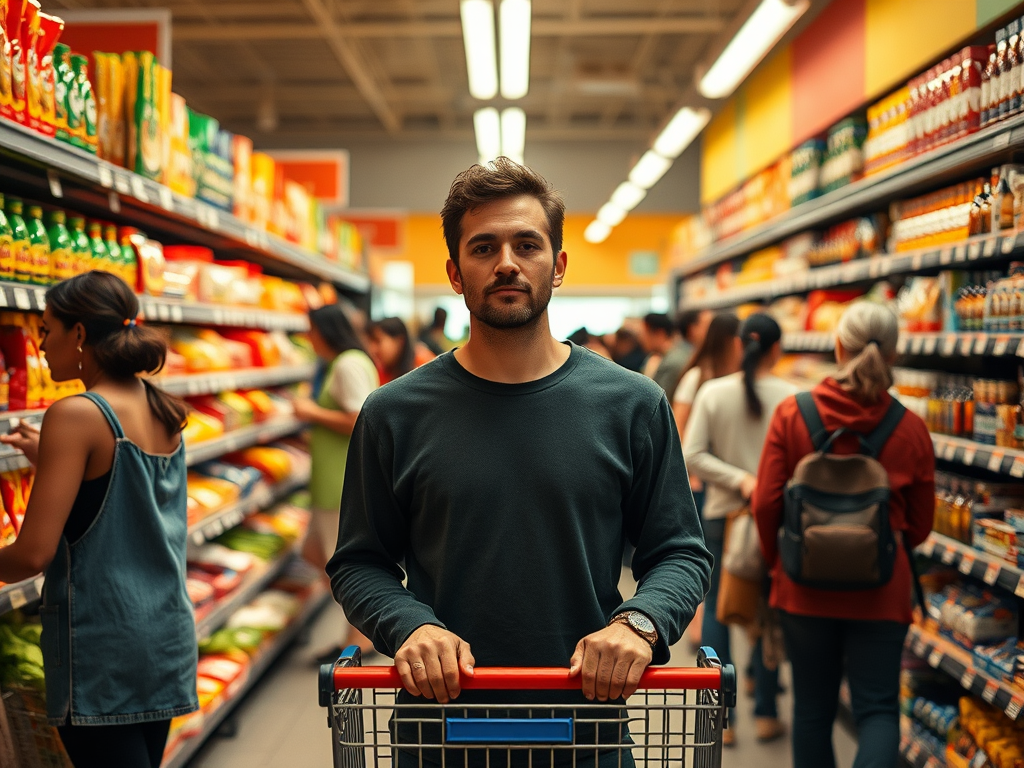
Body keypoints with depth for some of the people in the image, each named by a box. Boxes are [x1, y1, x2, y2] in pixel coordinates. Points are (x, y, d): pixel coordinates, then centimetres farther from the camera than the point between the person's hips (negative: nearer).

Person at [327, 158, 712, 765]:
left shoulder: (633, 405, -4)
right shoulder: (394, 413, -3)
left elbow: (681, 553, 2)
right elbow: (359, 561, 3)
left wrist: (638, 623, -16)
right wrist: (410, 625, -15)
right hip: (439, 717, 0)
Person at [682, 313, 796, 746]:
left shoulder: (712, 393, -4)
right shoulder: (790, 398, -9)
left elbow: (693, 456, -9)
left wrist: (739, 480, -10)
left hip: (721, 514, 1)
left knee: (716, 609, 12)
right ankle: (765, 714, 19)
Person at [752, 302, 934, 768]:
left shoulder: (791, 415, -10)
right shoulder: (911, 429, -7)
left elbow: (766, 505, -7)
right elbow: (919, 524, 3)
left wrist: (775, 561, 11)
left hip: (805, 585, 1)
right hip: (881, 590, 0)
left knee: (812, 707, 16)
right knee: (878, 707, 8)